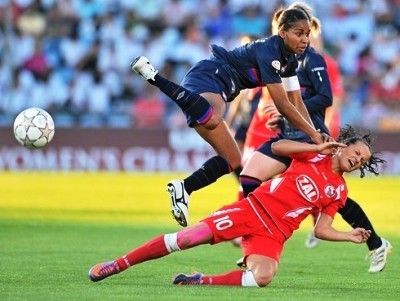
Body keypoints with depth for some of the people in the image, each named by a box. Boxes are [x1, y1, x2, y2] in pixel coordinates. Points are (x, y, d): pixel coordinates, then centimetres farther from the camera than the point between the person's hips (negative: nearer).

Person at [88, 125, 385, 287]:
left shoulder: (338, 191, 10)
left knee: (262, 277, -33)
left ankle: (201, 282, -15)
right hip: (254, 208, -1)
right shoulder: (314, 154, 7)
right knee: (190, 237, -17)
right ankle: (116, 265, -7)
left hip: (274, 234, 1)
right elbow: (277, 147, -7)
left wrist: (350, 236, -5)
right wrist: (319, 147, -11)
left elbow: (321, 230, 10)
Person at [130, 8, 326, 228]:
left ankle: (183, 189, 8)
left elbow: (296, 102, 17)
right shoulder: (268, 51, -16)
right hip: (208, 78, -10)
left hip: (219, 89, 10)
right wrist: (313, 134, -14)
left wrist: (315, 135, 5)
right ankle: (153, 75, -33)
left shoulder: (289, 59, 11)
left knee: (232, 159, 12)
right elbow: (282, 105, -18)